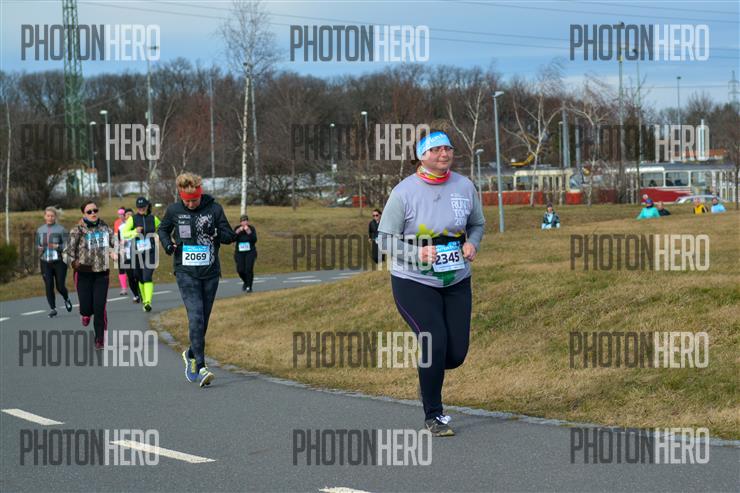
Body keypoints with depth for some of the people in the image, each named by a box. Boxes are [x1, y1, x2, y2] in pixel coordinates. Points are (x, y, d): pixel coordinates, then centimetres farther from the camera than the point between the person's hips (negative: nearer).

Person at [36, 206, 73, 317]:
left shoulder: (61, 229, -6)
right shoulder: (40, 230, 7)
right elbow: (37, 244, 18)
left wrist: (58, 247, -24)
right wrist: (39, 248, -4)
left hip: (59, 261, -3)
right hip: (45, 262, 3)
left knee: (60, 286, 0)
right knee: (49, 286, -4)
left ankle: (66, 299, 33)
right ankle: (53, 309, 7)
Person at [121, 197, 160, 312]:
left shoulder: (153, 219, 6)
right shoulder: (132, 219, 2)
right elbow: (124, 233, -7)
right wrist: (135, 231, -23)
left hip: (150, 252, -1)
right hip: (137, 252, 1)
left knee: (148, 277, -16)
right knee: (140, 277, 11)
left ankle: (148, 302, -25)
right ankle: (144, 300, 30)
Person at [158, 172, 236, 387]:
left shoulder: (214, 209, -2)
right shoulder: (174, 210, 0)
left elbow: (229, 236, 3)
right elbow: (163, 229, 19)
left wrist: (216, 233, -18)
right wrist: (168, 244, -2)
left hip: (210, 272, 2)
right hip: (186, 272, -2)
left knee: (204, 320, 11)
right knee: (196, 317, -15)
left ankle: (191, 354, 36)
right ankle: (201, 367, -16)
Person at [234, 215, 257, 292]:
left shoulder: (252, 229, -2)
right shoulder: (237, 228, 2)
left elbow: (254, 240, -13)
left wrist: (249, 232, -22)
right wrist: (238, 231, -22)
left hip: (250, 252, -2)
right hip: (240, 252, 2)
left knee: (249, 269, -15)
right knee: (240, 270, -6)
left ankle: (249, 287, -6)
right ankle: (245, 282, 24)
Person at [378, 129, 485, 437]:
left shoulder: (464, 186, 1)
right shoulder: (404, 192, -12)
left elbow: (477, 224, 14)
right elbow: (384, 239, -8)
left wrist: (472, 244, -8)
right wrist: (417, 253, -25)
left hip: (456, 281, 4)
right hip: (414, 282, -4)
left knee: (456, 354, 1)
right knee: (436, 344, -15)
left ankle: (427, 368, 38)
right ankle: (433, 416, 2)